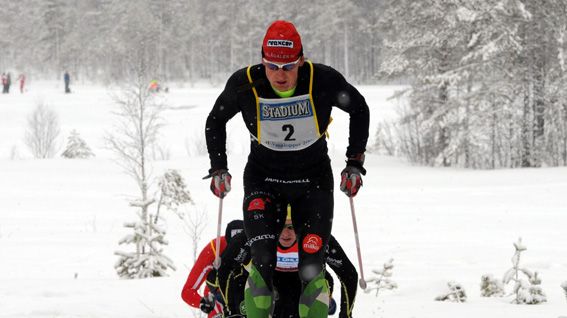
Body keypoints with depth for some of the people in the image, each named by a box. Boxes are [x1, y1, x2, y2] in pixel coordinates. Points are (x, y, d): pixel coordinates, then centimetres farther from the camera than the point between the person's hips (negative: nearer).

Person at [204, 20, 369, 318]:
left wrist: (355, 163, 2)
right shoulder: (244, 83, -16)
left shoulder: (323, 81, -18)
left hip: (313, 181, 0)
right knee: (263, 264, -16)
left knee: (311, 267, -9)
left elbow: (359, 109, 3)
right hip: (263, 180, 0)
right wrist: (218, 168, 2)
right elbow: (215, 120, 6)